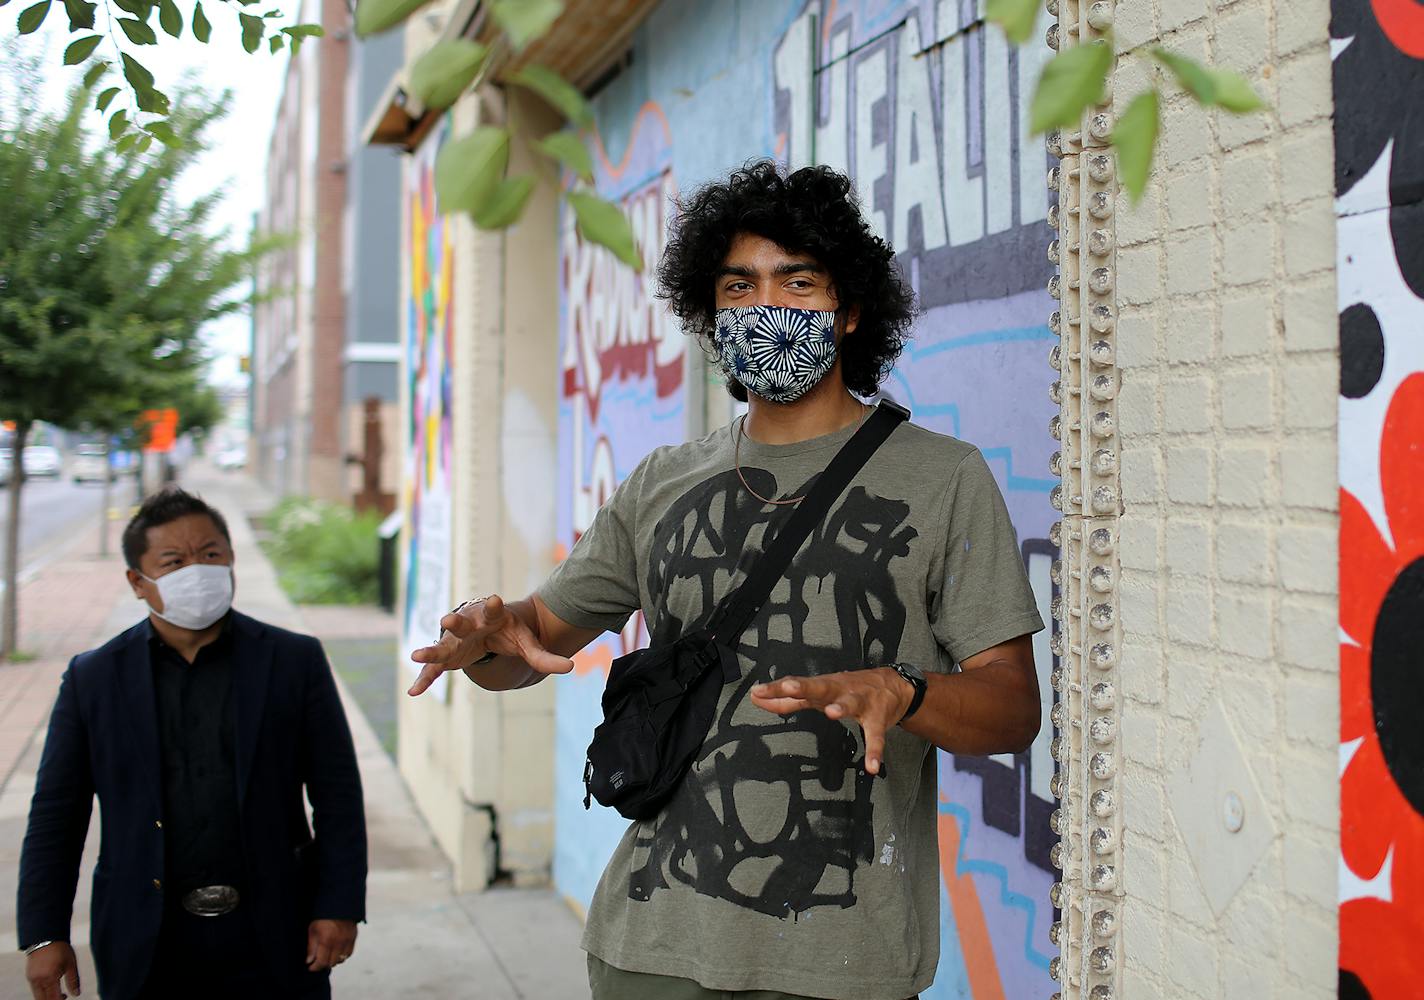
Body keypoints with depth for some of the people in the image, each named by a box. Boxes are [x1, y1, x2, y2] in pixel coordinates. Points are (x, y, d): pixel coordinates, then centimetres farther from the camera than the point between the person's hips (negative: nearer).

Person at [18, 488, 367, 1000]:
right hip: (146, 950, 1)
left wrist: (340, 908, -5)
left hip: (273, 942, 0)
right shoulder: (93, 678, 3)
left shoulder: (295, 660, 1)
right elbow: (55, 818, 4)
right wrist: (43, 935, -1)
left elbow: (337, 797, 1)